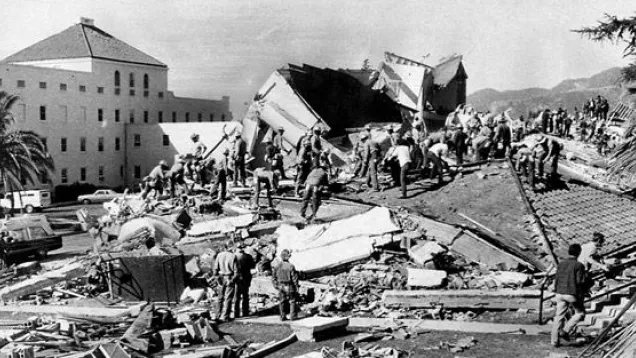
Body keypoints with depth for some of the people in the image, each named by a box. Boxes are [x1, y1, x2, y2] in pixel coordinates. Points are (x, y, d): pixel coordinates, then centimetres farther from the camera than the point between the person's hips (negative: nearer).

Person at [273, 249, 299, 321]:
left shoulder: (277, 266, -2)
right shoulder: (291, 266, -15)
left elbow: (274, 278, 3)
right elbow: (294, 277, -13)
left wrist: (276, 285, 14)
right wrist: (296, 286, -4)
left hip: (281, 286, 4)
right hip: (289, 287, -4)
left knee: (281, 302, 10)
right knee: (292, 301, 7)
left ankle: (282, 317, 11)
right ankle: (292, 316, 7)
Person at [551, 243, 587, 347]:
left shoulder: (561, 264, 6)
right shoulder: (579, 265, -10)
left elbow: (556, 279, 8)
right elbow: (580, 281, -13)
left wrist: (556, 293, 17)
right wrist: (586, 277, 8)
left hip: (560, 293, 5)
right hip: (573, 294, -5)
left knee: (559, 317, 9)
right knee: (580, 313, 17)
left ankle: (555, 341, 9)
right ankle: (565, 330, 3)